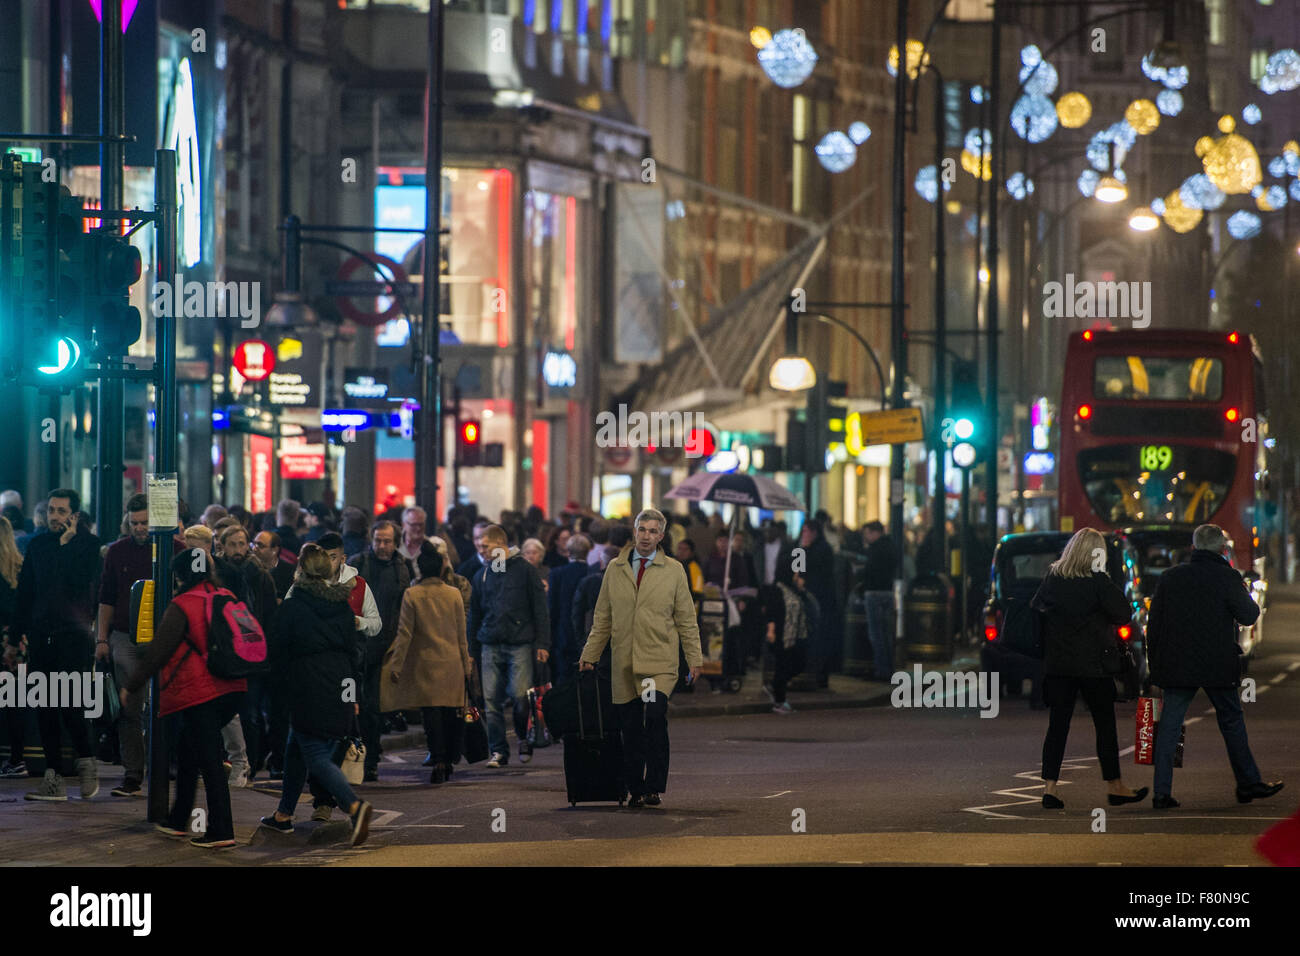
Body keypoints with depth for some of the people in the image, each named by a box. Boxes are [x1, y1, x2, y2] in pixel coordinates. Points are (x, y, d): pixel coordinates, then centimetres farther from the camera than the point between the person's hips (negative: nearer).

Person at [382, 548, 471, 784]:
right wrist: (466, 666, 13)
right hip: (452, 665, 2)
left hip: (425, 663, -2)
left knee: (431, 714, -3)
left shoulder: (412, 595, -7)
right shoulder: (454, 594, 0)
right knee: (450, 713, 9)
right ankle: (448, 761, 14)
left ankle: (438, 762, -11)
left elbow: (405, 634, -7)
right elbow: (461, 634, 6)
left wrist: (396, 665, -2)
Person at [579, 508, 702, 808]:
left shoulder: (673, 571, 8)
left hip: (660, 662, -2)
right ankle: (636, 791, 10)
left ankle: (654, 788, -16)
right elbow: (602, 618, 17)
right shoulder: (615, 569, 13)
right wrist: (589, 656, 13)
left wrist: (694, 659, 4)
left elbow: (686, 620, 9)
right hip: (623, 664, 2)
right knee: (630, 728, 0)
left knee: (655, 718, -21)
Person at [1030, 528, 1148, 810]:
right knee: (1105, 725, 7)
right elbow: (1124, 614, -11)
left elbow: (1035, 609, 11)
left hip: (1057, 663, 4)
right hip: (1092, 664, -4)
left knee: (1058, 724, 5)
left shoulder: (1051, 578, 2)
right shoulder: (1098, 582, -12)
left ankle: (1050, 788, -2)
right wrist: (1105, 580, -4)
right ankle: (1115, 787, 13)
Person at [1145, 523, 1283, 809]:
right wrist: (1245, 595, 12)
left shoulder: (1170, 577, 2)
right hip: (1217, 665, -2)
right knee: (1231, 721, 13)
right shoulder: (1227, 577, -8)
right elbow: (1248, 616, -8)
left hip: (1175, 665, 2)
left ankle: (1162, 792, -2)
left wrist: (1154, 661, 12)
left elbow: (1154, 623, 4)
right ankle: (1248, 783, 22)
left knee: (1169, 725, 3)